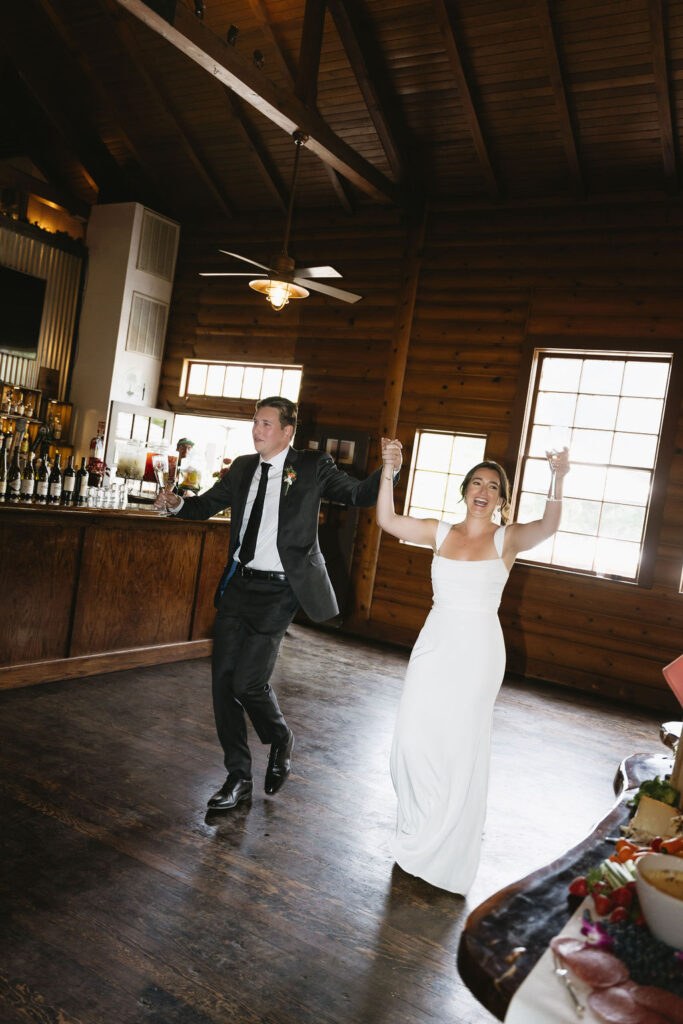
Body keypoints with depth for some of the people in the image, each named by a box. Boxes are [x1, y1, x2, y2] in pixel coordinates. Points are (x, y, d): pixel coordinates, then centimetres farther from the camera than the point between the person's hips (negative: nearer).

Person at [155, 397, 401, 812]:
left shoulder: (312, 467, -3)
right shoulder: (243, 468, 11)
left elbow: (360, 494, -5)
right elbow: (207, 504, 19)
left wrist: (388, 470, -24)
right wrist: (178, 503, -2)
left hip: (278, 591, -6)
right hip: (238, 585, 6)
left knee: (248, 682, -9)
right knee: (223, 679, 6)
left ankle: (281, 740, 26)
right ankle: (239, 778, 22)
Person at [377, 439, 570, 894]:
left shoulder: (507, 539, -4)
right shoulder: (441, 532, 5)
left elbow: (548, 526, -23)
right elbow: (387, 520, -2)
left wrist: (558, 481, -40)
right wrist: (390, 472, -14)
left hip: (478, 651, -2)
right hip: (435, 644, 3)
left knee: (462, 745, 6)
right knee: (414, 736, 3)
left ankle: (449, 850, 29)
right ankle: (417, 833, 31)